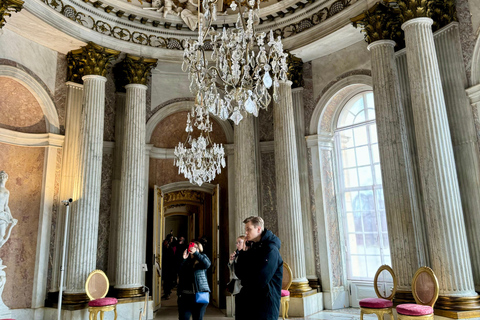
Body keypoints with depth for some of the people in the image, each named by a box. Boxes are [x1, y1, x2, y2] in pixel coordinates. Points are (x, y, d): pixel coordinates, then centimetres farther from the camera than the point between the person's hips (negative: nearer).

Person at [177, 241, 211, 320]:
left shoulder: (202, 257, 10)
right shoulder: (185, 260, 14)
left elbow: (207, 264, -14)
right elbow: (178, 272, 0)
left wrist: (195, 253, -21)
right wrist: (183, 259, -11)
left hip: (200, 294, -1)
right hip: (185, 295, 1)